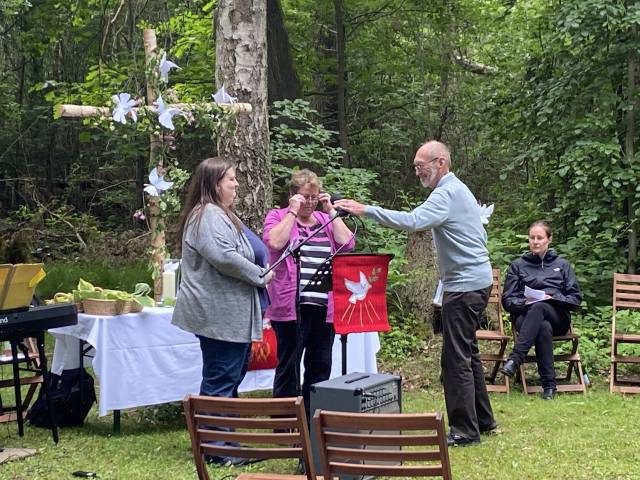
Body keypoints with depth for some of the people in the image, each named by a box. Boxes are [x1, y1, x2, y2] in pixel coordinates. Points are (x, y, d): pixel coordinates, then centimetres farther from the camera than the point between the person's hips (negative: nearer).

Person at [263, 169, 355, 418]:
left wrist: (331, 211, 2)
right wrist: (293, 212, -9)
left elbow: (347, 244, 2)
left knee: (320, 367, 10)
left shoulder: (326, 219, 17)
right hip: (291, 306, -5)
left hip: (324, 307, 5)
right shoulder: (277, 217, 5)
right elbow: (275, 242, -16)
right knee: (289, 367, 0)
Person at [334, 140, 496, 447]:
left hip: (465, 286, -11)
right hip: (475, 282, 11)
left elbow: (411, 221, -32)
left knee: (457, 358, -7)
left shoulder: (447, 194, -16)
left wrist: (365, 210, -31)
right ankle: (482, 420, 26)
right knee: (467, 354, 18)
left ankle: (465, 431, -2)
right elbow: (480, 236, 24)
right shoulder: (458, 190, 18)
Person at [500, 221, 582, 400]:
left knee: (539, 307, -38)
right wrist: (524, 302, -8)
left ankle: (515, 359, -49)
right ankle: (549, 385, -43)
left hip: (557, 317, 0)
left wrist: (553, 298, -6)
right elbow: (507, 300, 14)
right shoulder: (518, 265, 20)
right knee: (544, 328, -38)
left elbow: (575, 298, 12)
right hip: (525, 315, 0)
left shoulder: (562, 265, 21)